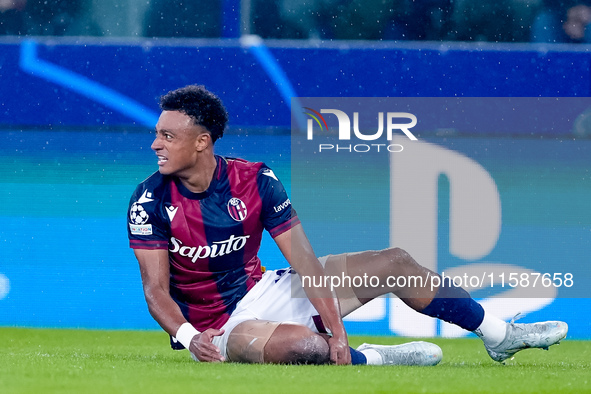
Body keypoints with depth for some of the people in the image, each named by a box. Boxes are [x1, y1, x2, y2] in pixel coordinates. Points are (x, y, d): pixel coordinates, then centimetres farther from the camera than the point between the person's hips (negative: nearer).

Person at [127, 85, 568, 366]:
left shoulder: (255, 180, -9)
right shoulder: (151, 201, -15)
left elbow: (304, 260, -12)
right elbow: (156, 287, -14)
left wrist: (336, 330, -22)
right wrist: (188, 337, -34)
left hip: (267, 290, 5)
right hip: (220, 324, -5)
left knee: (395, 263, 4)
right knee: (301, 345, -42)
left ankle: (499, 334, 19)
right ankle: (374, 358, -12)